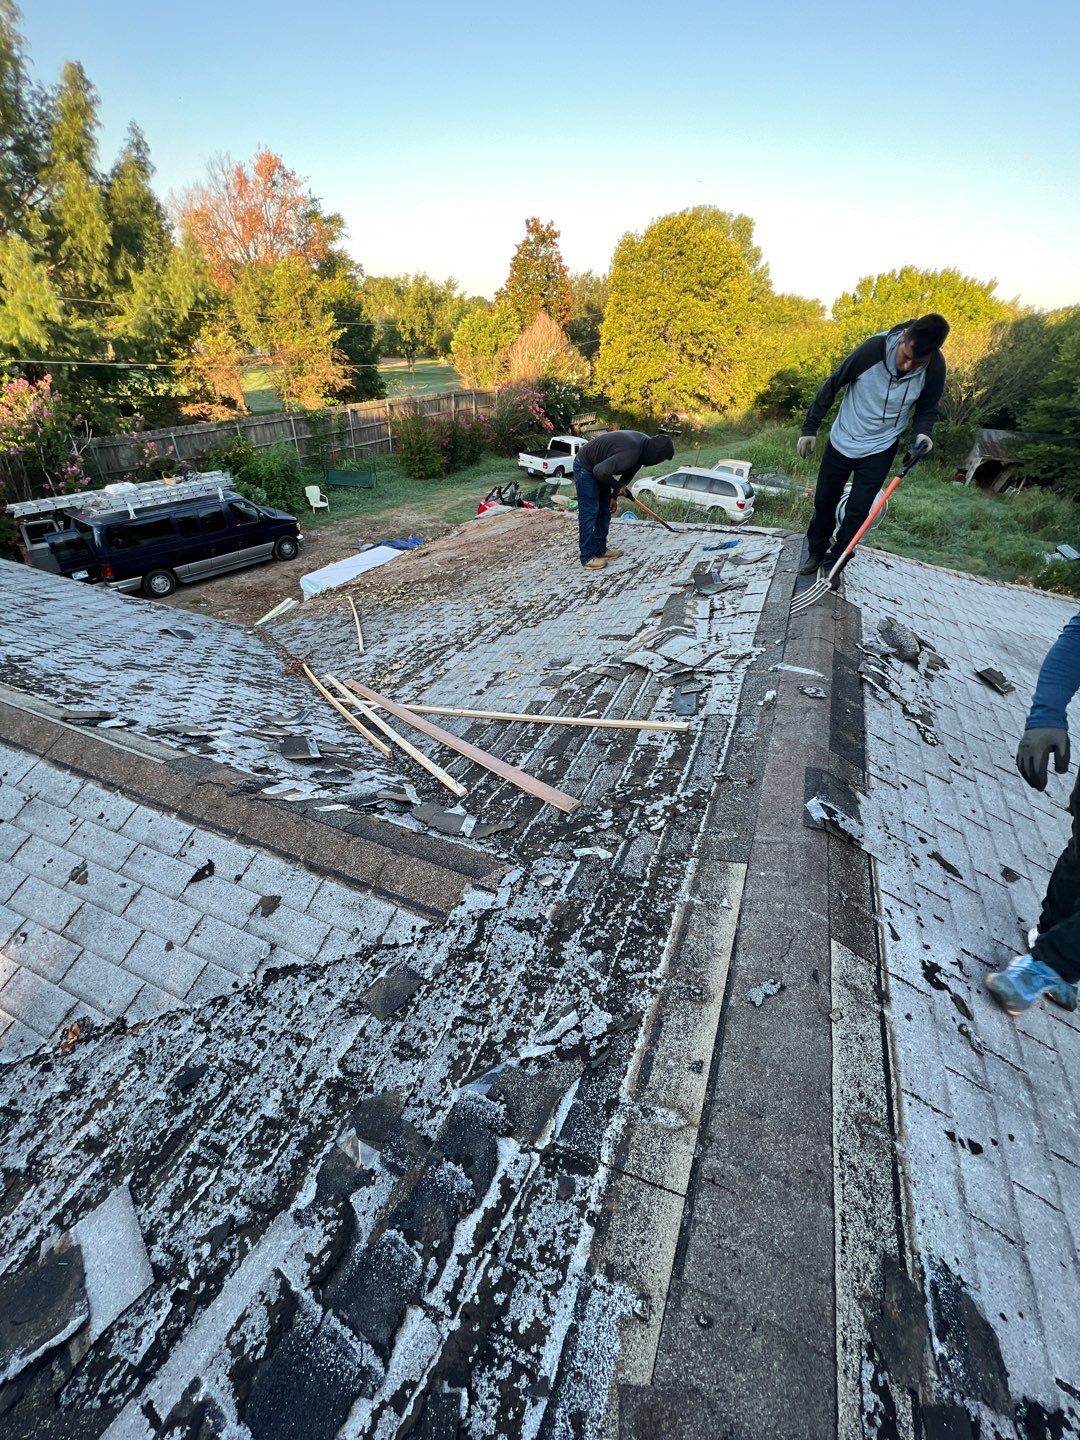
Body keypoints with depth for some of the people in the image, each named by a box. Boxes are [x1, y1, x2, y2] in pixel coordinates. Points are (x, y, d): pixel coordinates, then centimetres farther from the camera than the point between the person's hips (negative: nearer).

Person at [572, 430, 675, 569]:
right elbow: (599, 471, -30)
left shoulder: (644, 444, -6)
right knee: (589, 512, -10)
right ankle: (587, 558, -7)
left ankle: (600, 549, 17)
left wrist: (615, 495, 5)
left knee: (605, 510, 10)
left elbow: (630, 472, 7)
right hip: (585, 467, -9)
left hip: (599, 469, 10)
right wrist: (618, 486, -15)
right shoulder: (630, 454, -35)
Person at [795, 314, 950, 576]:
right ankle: (816, 552, 31)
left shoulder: (935, 368, -17)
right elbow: (831, 386, -11)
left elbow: (927, 408, 0)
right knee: (824, 501, 10)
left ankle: (835, 562, 16)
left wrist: (922, 433, -23)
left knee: (857, 512, -2)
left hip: (879, 450, 0)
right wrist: (809, 428, -9)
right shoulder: (873, 349, -24)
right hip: (841, 441, 0)